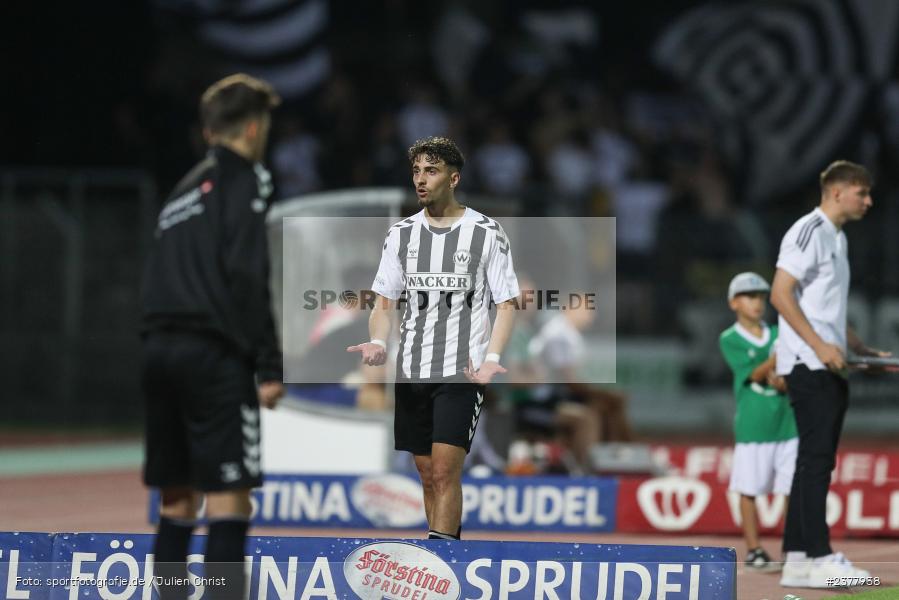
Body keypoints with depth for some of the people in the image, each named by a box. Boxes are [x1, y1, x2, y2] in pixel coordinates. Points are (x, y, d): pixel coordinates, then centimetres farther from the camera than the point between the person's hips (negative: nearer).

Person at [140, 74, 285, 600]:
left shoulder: (185, 188, 22)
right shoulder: (245, 178, -1)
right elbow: (246, 275, -13)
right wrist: (270, 366, -14)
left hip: (161, 347, 8)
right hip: (214, 353, -8)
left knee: (178, 502, 11)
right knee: (230, 498, -9)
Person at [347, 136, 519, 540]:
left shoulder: (486, 233, -2)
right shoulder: (401, 233, 10)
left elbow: (506, 305, -1)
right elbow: (384, 302, 13)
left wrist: (492, 359, -15)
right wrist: (378, 343, -8)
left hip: (462, 371, -5)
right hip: (411, 370, 5)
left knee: (444, 472, -14)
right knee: (428, 474, 9)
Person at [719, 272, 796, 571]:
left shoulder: (778, 334, 11)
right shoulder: (729, 340, -1)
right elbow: (755, 373, -11)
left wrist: (784, 381, -17)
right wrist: (778, 356, -26)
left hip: (786, 421, 4)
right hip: (753, 423, -3)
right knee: (749, 489, -1)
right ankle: (753, 550, 7)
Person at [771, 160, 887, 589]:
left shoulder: (838, 239, 20)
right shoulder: (810, 232, -9)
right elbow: (780, 294, -17)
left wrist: (863, 351, 18)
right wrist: (819, 346, -22)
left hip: (830, 368, 10)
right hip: (809, 367, -10)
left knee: (815, 462, 8)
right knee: (816, 458, -13)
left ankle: (796, 560, 10)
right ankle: (819, 558, -15)